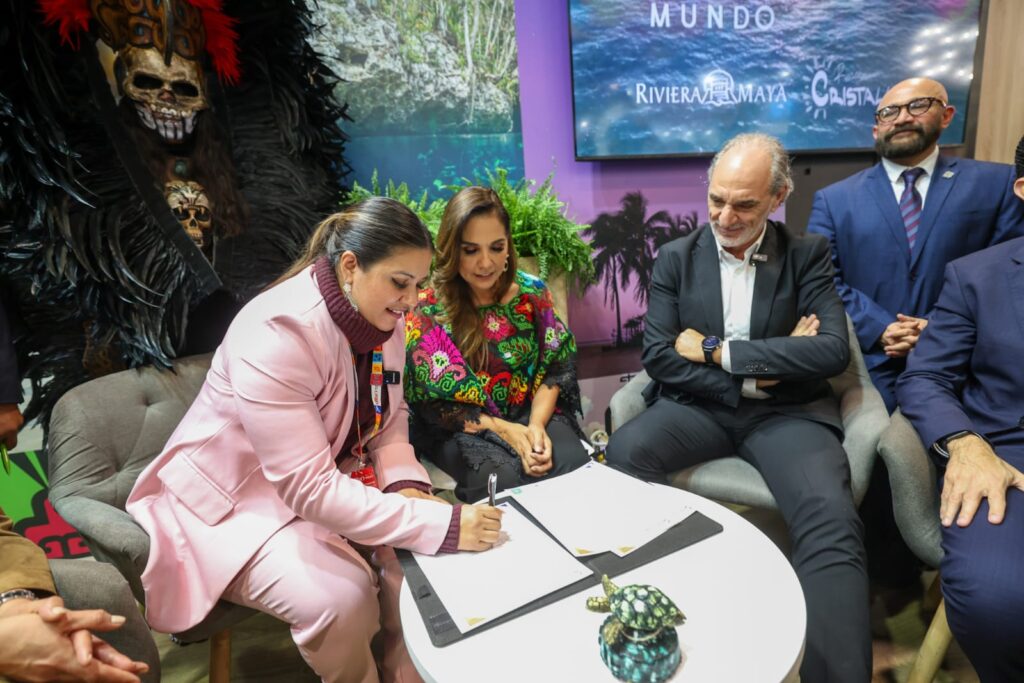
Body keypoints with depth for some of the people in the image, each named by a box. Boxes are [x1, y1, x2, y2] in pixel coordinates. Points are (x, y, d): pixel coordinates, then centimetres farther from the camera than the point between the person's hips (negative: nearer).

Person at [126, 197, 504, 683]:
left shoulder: (382, 317, -7)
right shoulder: (276, 333, -31)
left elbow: (390, 417, 3)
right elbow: (309, 490, -34)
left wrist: (406, 486, -17)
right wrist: (441, 524, -36)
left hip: (327, 482, 6)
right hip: (237, 498, -6)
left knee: (415, 560, -13)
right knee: (344, 596, -26)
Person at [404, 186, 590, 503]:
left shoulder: (532, 293, -4)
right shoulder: (427, 310, -14)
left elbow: (554, 369, 1)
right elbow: (434, 403, -11)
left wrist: (537, 424, -18)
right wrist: (503, 430, -21)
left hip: (531, 413, 3)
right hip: (459, 429, -2)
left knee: (576, 466, -25)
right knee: (509, 480, -30)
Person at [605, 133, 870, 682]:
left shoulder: (808, 256, 4)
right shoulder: (675, 258, 5)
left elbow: (833, 351, -11)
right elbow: (658, 357, -4)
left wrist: (718, 351, -14)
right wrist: (754, 376, -13)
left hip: (786, 410, 0)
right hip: (698, 405, 1)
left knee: (831, 520, -29)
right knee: (621, 453, -27)